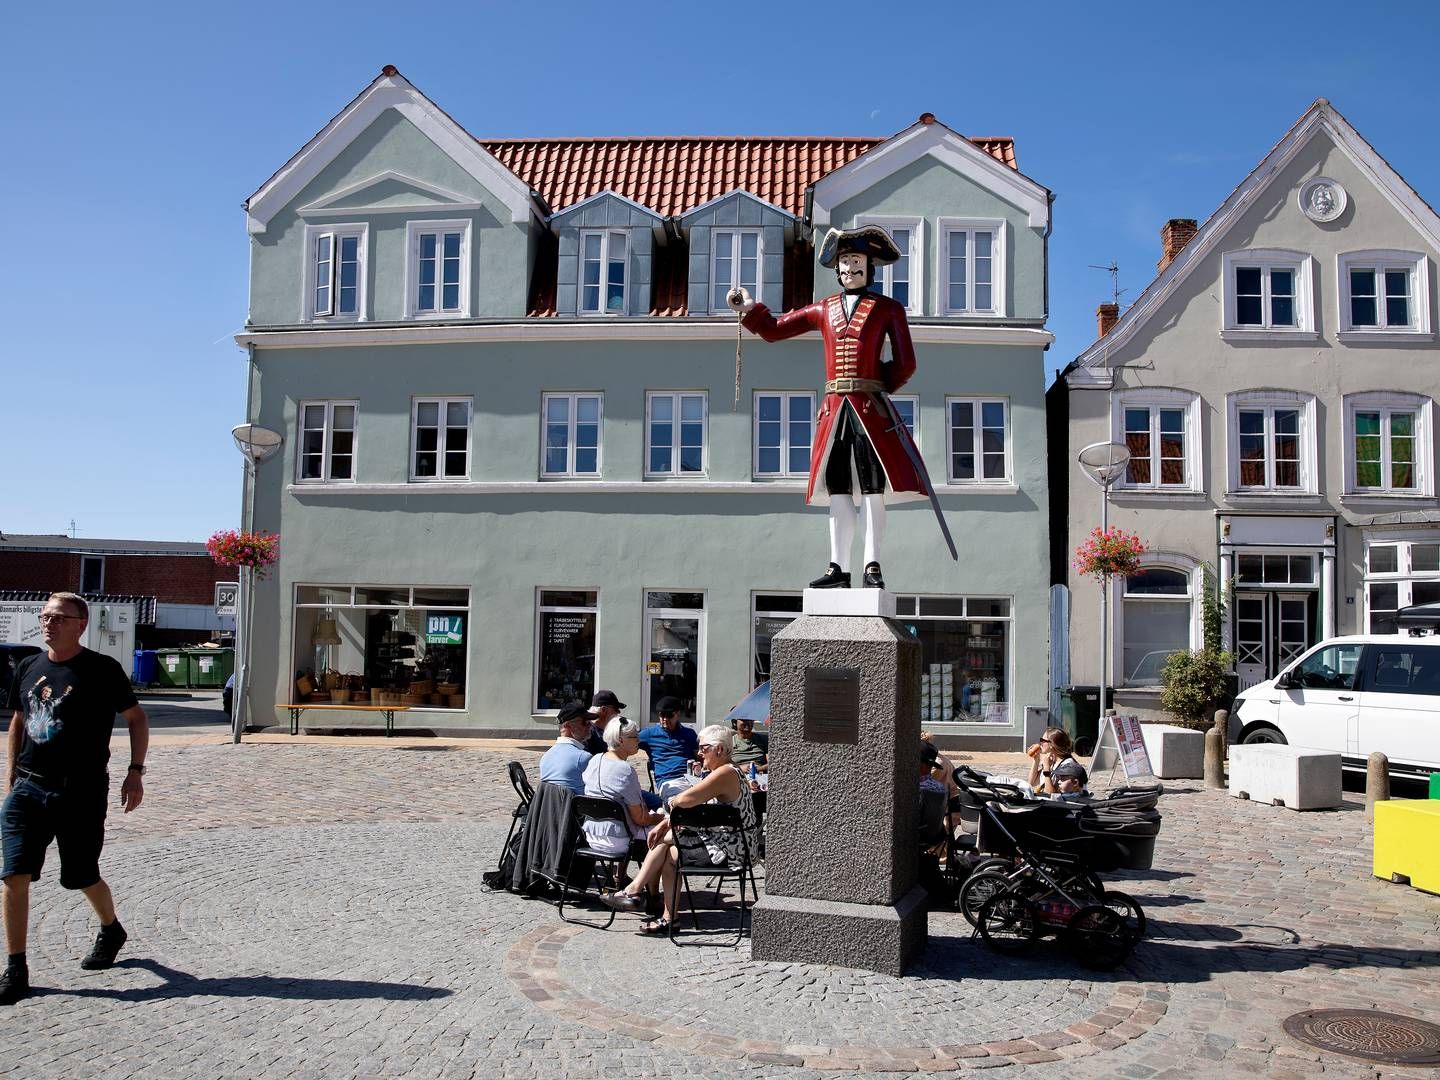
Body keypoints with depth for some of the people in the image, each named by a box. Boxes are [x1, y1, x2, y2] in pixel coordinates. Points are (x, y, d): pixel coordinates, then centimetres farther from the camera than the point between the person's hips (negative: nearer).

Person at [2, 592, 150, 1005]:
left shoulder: (102, 670, -7)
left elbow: (136, 719, 0)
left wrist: (135, 771, -6)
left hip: (81, 792, -4)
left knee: (81, 877, 8)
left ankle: (111, 931, 37)